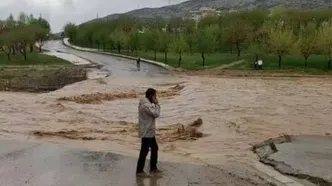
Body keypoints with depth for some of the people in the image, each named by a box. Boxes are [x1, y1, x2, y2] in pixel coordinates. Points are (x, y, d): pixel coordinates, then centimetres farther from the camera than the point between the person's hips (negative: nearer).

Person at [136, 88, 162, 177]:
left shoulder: (147, 104, 11)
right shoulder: (146, 105, -23)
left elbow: (153, 113, 15)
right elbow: (156, 114, -21)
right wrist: (157, 104, -13)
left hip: (150, 132, 11)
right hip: (146, 133, -11)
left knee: (155, 148, 18)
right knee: (144, 151, -2)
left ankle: (153, 168, 29)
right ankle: (139, 171, 8)